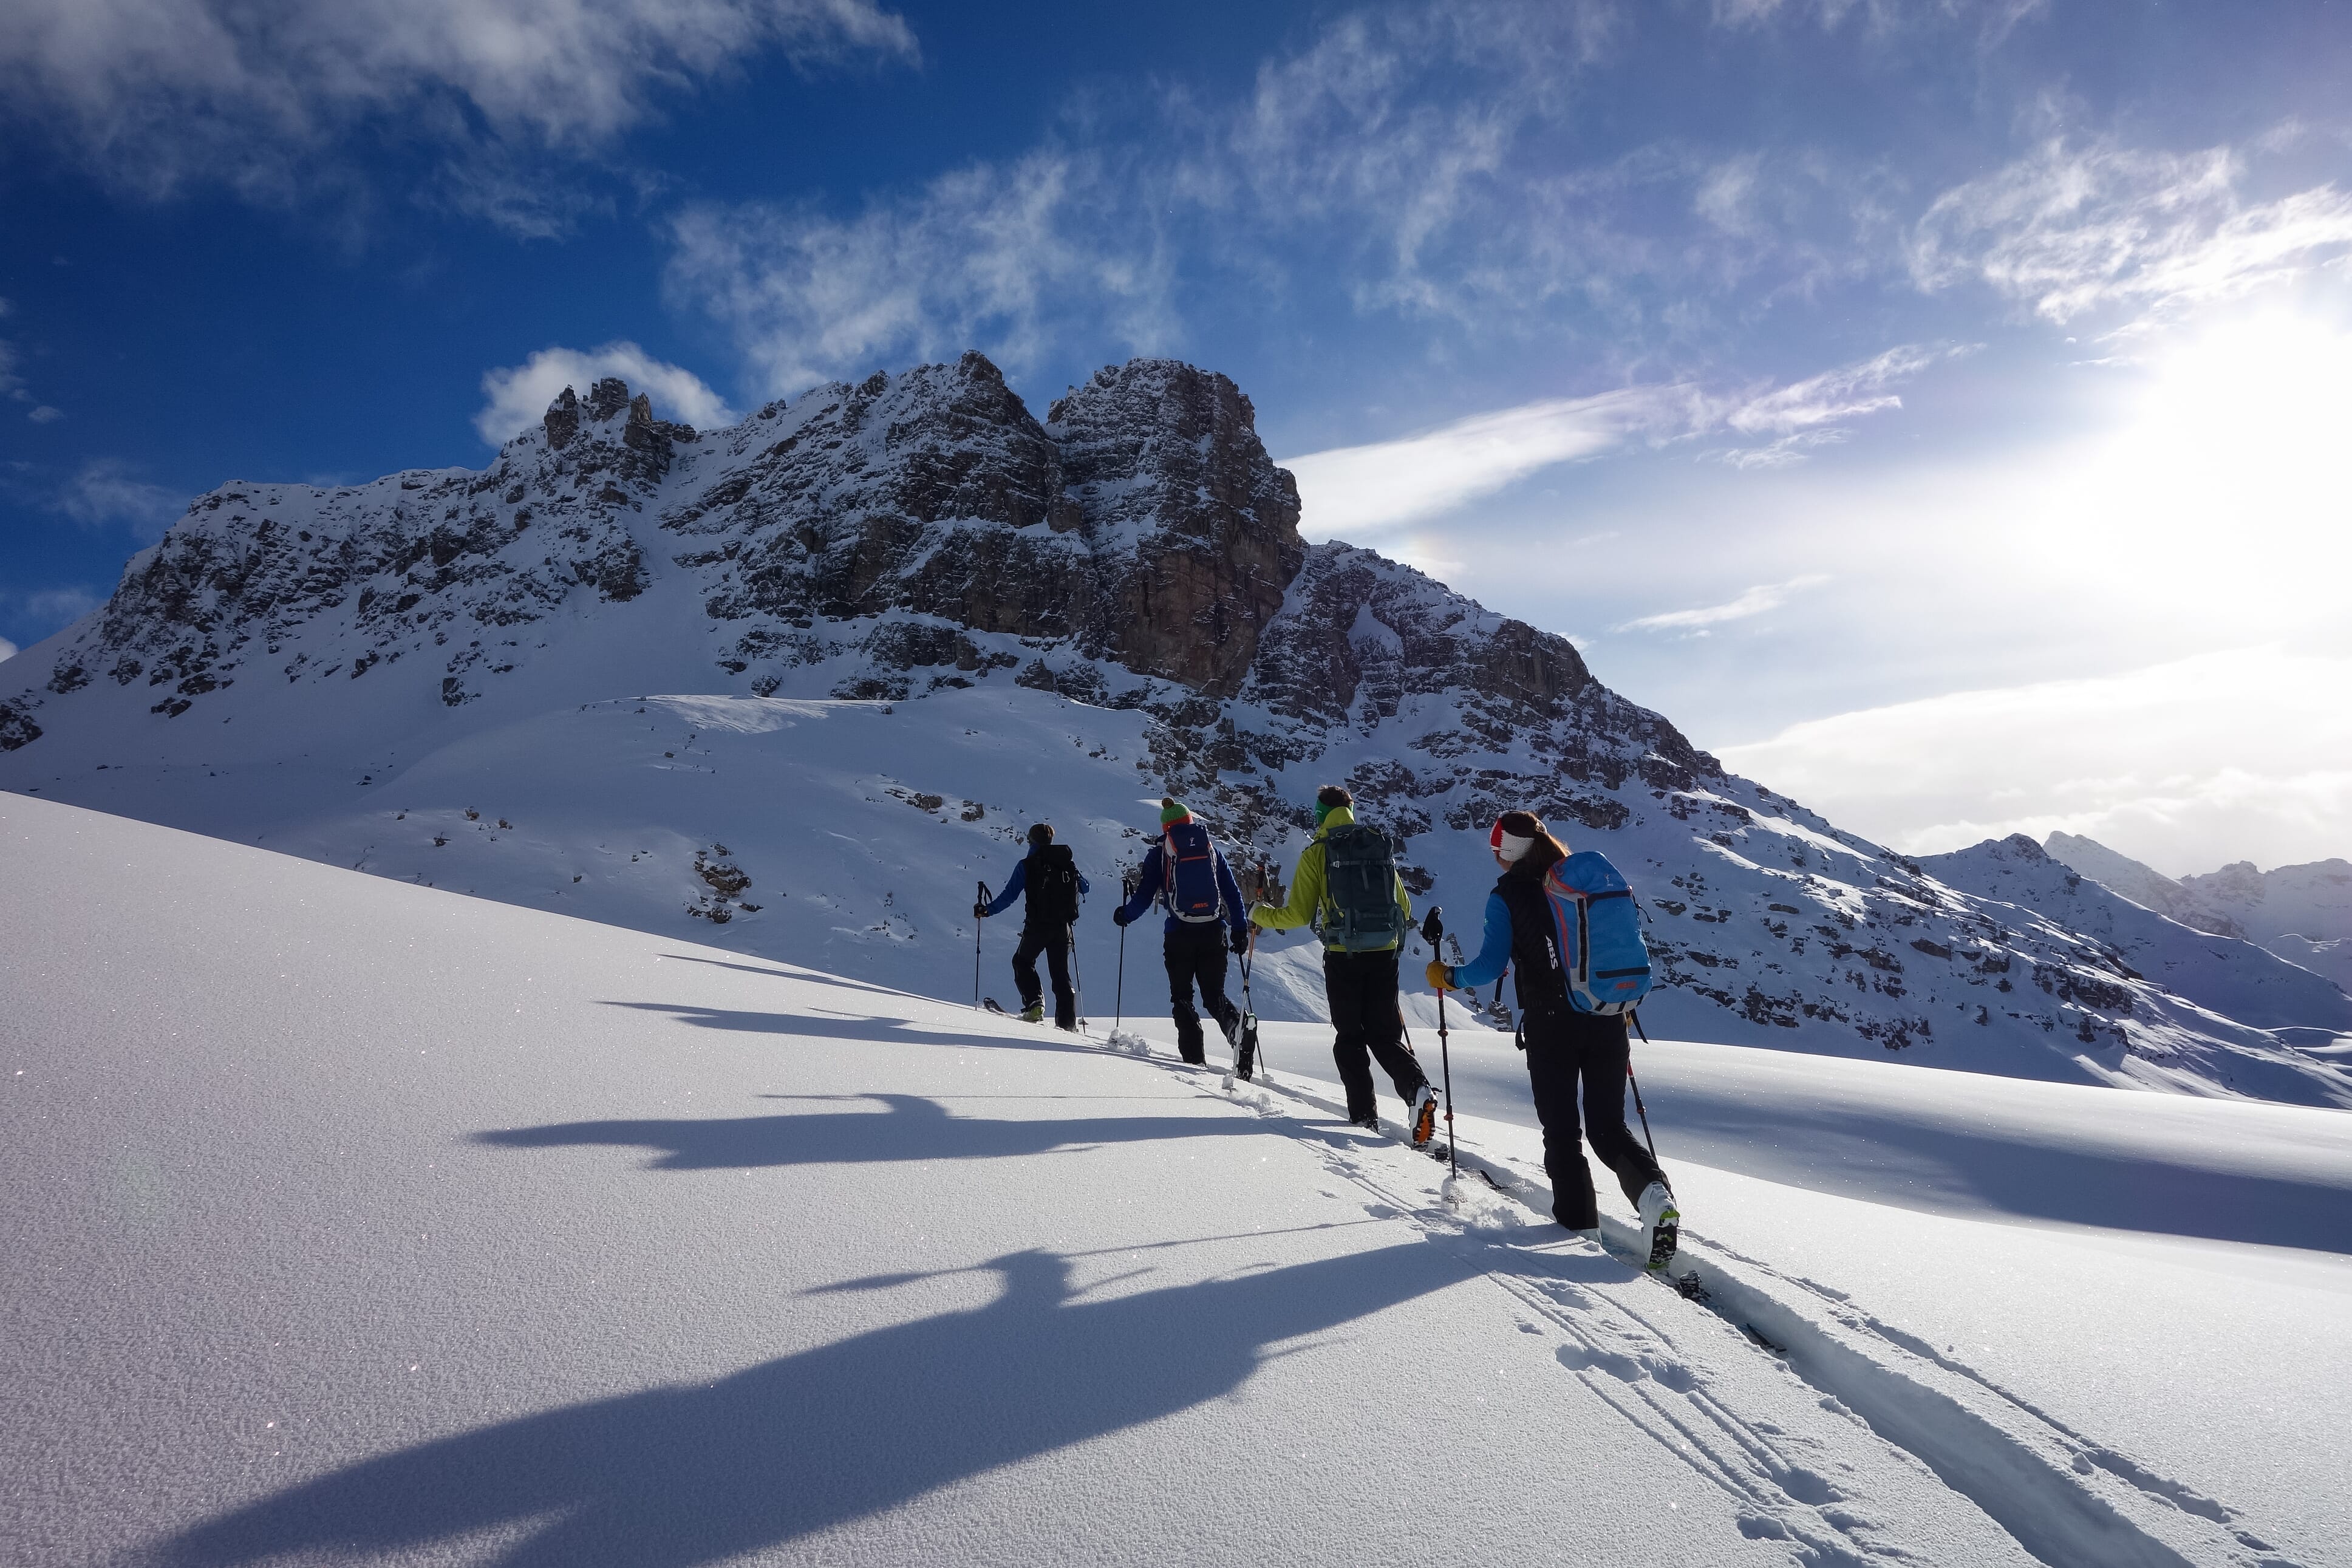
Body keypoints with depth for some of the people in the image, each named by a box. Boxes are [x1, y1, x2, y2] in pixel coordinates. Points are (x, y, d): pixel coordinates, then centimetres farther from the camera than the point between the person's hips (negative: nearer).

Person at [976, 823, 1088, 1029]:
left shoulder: (1027, 865, -4)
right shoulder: (1068, 863, 6)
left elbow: (1009, 896, -9)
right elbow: (1085, 888, 18)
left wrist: (986, 910, -1)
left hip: (1037, 926, -3)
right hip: (1063, 927, 3)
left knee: (1022, 962, 20)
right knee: (1061, 973, 12)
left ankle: (1034, 1005, 0)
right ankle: (1067, 1022, 5)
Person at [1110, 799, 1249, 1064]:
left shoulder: (1160, 853, 3)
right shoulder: (1211, 847, 11)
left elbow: (1144, 896, 2)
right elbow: (1233, 891, 8)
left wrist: (1124, 915, 21)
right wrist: (1240, 929, 12)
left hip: (1180, 934, -2)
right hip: (1214, 933, 2)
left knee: (1182, 997, 11)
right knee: (1215, 996, 11)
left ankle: (1194, 1055, -1)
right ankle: (1239, 1025, -18)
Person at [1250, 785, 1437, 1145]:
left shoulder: (1317, 852, -3)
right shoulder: (1382, 845, 9)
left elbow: (1299, 914, -5)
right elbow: (1403, 906, 15)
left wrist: (1260, 915, 13)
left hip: (1343, 956, -3)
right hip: (1385, 952, 3)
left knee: (1349, 1037, 11)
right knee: (1385, 1034, 11)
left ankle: (1364, 1114, 7)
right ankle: (1418, 1089, -12)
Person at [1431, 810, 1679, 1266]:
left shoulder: (1507, 895, -5)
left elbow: (1490, 967, -11)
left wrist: (1448, 977, 7)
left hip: (1551, 1026, -4)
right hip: (1608, 1019, 4)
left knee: (1561, 1130, 12)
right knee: (1609, 1127, 12)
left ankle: (1579, 1224, 14)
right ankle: (1653, 1192, -12)